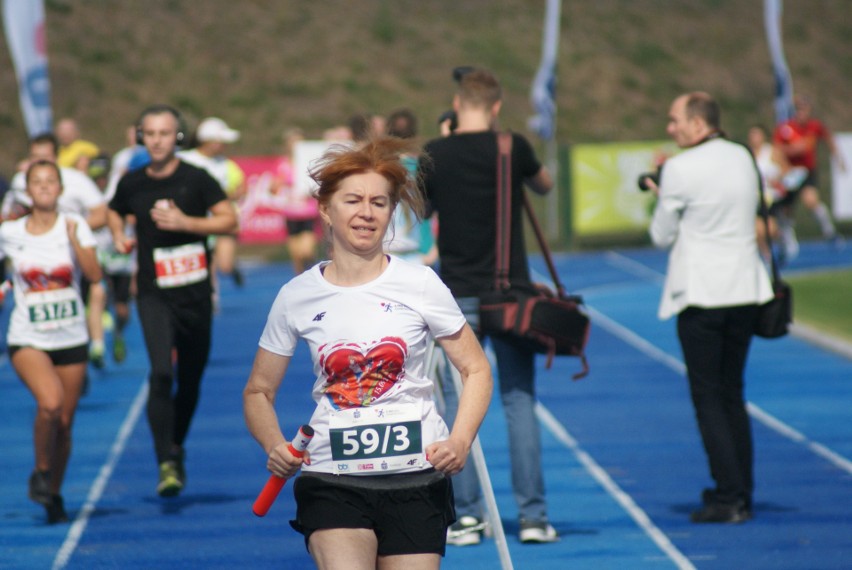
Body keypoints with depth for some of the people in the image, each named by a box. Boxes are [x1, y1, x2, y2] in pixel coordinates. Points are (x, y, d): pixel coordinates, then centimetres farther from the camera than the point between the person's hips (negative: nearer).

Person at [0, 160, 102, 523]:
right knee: (49, 402, -26)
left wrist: (74, 242, -24)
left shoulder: (74, 226, -1)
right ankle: (41, 472, -4)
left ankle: (54, 494, 25)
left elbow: (94, 275, -13)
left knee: (64, 422, 6)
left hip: (71, 340, 2)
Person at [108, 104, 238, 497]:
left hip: (195, 294, 0)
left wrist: (186, 222, -17)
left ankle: (177, 446, 36)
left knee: (190, 379, 11)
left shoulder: (196, 180, -4)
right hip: (154, 296, 0)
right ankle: (167, 464, -18)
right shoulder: (131, 183, 3)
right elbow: (115, 212, 24)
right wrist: (119, 237, 3)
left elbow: (229, 221, -5)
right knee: (161, 373, -18)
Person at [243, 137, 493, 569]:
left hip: (416, 476, 1)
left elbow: (476, 369, 7)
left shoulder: (419, 284, 1)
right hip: (332, 480, -1)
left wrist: (460, 441, -10)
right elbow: (258, 391, 12)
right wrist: (274, 446, -9)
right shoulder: (296, 298, 3)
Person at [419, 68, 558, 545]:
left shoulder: (435, 155, -3)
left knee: (458, 405, 5)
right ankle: (533, 516, 2)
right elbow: (545, 185, 16)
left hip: (457, 295, 0)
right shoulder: (513, 147, -4)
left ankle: (466, 515, 3)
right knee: (520, 401, 3)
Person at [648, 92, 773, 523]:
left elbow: (661, 236, -6)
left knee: (707, 397, -1)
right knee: (732, 393, 15)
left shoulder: (680, 169, -13)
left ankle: (729, 496, -6)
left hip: (701, 294, -6)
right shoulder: (742, 158, 6)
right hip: (745, 289, 6)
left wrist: (660, 198, 12)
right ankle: (741, 493, 16)